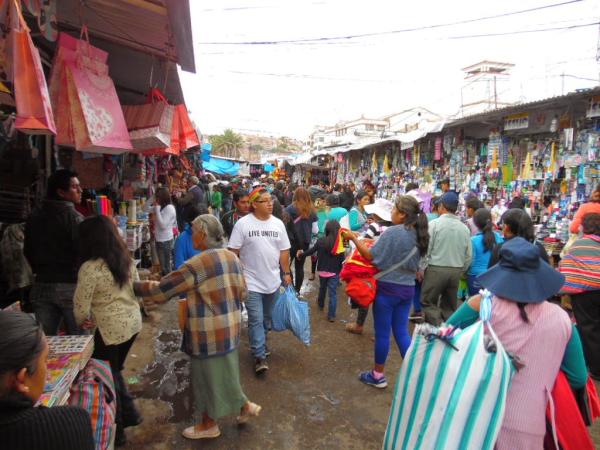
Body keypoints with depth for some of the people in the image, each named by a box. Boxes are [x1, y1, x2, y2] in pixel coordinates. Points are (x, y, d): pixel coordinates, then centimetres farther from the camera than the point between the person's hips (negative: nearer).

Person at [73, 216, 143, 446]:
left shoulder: (90, 267, -20)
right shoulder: (126, 259, 1)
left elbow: (81, 306, -14)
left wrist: (81, 322, 6)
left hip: (110, 329, -7)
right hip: (133, 322, 7)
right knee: (114, 370, 26)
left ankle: (116, 431, 28)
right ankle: (129, 414, 36)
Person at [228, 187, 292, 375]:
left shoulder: (278, 224, 2)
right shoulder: (243, 223, -10)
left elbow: (284, 251, 8)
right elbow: (233, 252, -8)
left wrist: (286, 273, 6)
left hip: (272, 281, 4)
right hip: (251, 282, -4)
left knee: (266, 318, 19)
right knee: (256, 319, -4)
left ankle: (260, 342, 40)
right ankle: (259, 356, 6)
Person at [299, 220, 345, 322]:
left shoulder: (321, 241, -9)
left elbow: (311, 251, 2)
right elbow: (342, 260, -10)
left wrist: (301, 254, 18)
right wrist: (340, 271, 4)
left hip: (322, 271, 3)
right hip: (334, 272, -2)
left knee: (322, 288, 26)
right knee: (333, 293, 3)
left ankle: (321, 305, 48)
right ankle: (331, 315, 3)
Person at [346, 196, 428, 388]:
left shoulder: (393, 232, -19)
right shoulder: (418, 234, 3)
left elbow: (370, 255, -14)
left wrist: (354, 238, -4)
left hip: (388, 287, -7)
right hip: (407, 288, 7)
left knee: (382, 332, 8)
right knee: (401, 331, 17)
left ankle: (377, 375, 23)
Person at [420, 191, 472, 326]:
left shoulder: (434, 224, -10)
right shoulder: (464, 228, 2)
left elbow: (425, 249, -11)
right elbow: (468, 255, 7)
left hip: (436, 269, -4)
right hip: (456, 270, 4)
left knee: (428, 302, 7)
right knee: (449, 305, 17)